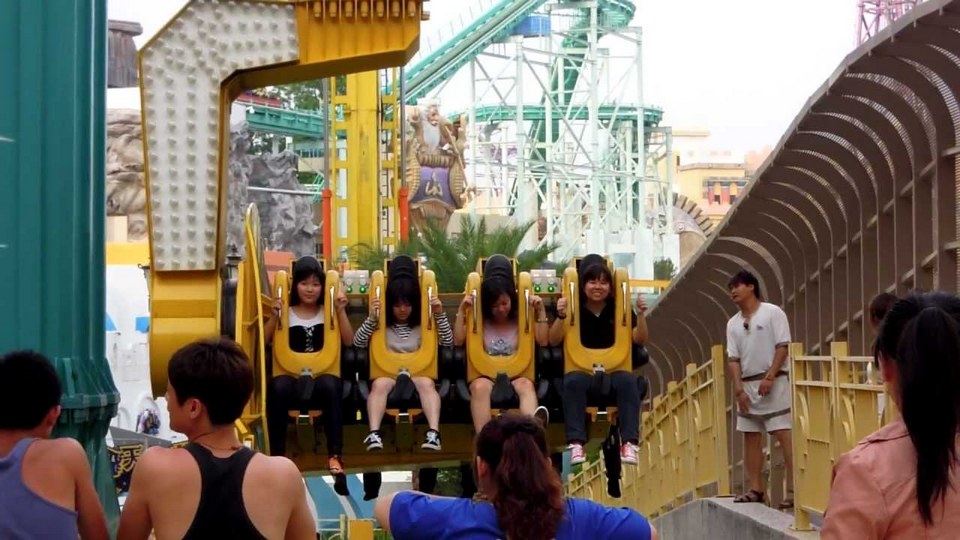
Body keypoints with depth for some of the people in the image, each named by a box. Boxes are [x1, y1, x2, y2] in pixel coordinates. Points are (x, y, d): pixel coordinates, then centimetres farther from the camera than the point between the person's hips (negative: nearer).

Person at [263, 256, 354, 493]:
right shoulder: (286, 313, 12)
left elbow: (349, 341, 4)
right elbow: (264, 340, 2)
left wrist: (341, 311, -4)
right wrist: (274, 316, -11)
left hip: (322, 376, 0)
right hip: (292, 375, 0)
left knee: (330, 386, -38)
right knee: (278, 387, -37)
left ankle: (335, 456, -39)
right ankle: (277, 457, -32)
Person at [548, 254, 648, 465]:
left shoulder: (619, 309, 9)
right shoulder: (574, 308, 5)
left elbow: (640, 339, 3)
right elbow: (553, 341, -4)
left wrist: (641, 315, -14)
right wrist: (560, 317, -21)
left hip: (614, 370, 1)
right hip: (581, 370, -1)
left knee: (628, 381, -33)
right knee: (574, 381, -36)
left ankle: (630, 442, -36)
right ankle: (576, 442, -42)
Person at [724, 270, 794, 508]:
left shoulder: (772, 313, -4)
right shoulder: (733, 323, 12)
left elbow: (782, 347, -9)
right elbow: (733, 359, 8)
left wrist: (769, 377, -17)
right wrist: (739, 388, -4)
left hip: (774, 382, -6)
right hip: (747, 385, 7)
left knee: (785, 435, -10)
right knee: (750, 436, 7)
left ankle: (793, 489, -11)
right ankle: (756, 489, 13)